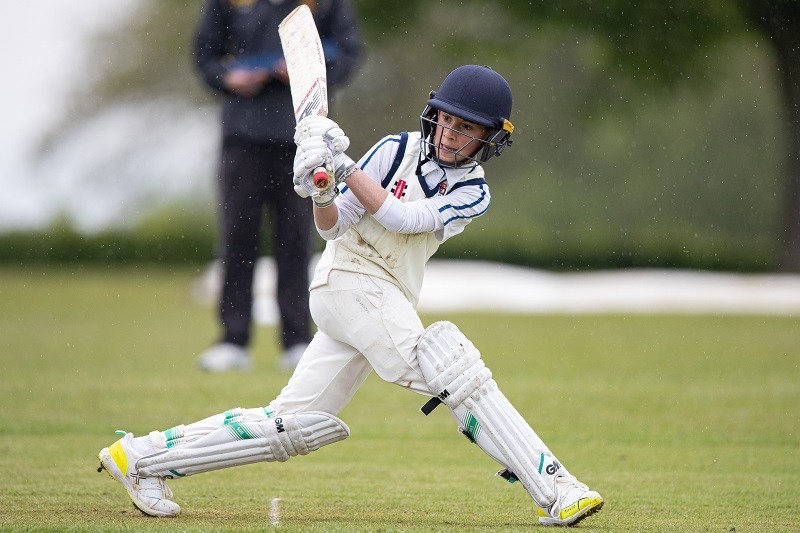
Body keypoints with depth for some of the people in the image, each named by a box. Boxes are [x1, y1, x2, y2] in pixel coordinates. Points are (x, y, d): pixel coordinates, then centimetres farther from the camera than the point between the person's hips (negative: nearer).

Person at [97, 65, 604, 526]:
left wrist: (345, 168, -19)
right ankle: (554, 490, -28)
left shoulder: (474, 193, 7)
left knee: (293, 426, 2)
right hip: (351, 282, -6)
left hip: (389, 305, 6)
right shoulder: (397, 151, -1)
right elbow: (334, 226, -3)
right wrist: (322, 196, -24)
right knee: (457, 373, -22)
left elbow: (403, 218, -11)